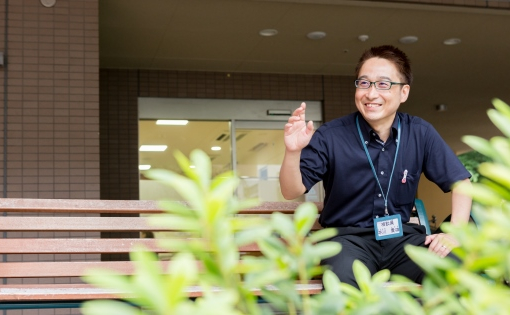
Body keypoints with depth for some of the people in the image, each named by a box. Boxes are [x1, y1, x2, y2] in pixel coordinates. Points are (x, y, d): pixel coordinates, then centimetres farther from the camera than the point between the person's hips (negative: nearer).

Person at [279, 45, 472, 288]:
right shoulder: (331, 136, -8)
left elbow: (460, 181, 9)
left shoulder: (421, 134, 1)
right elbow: (292, 191, -8)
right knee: (342, 288, -37)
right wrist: (293, 152, -28)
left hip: (402, 235, 3)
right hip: (348, 237, -3)